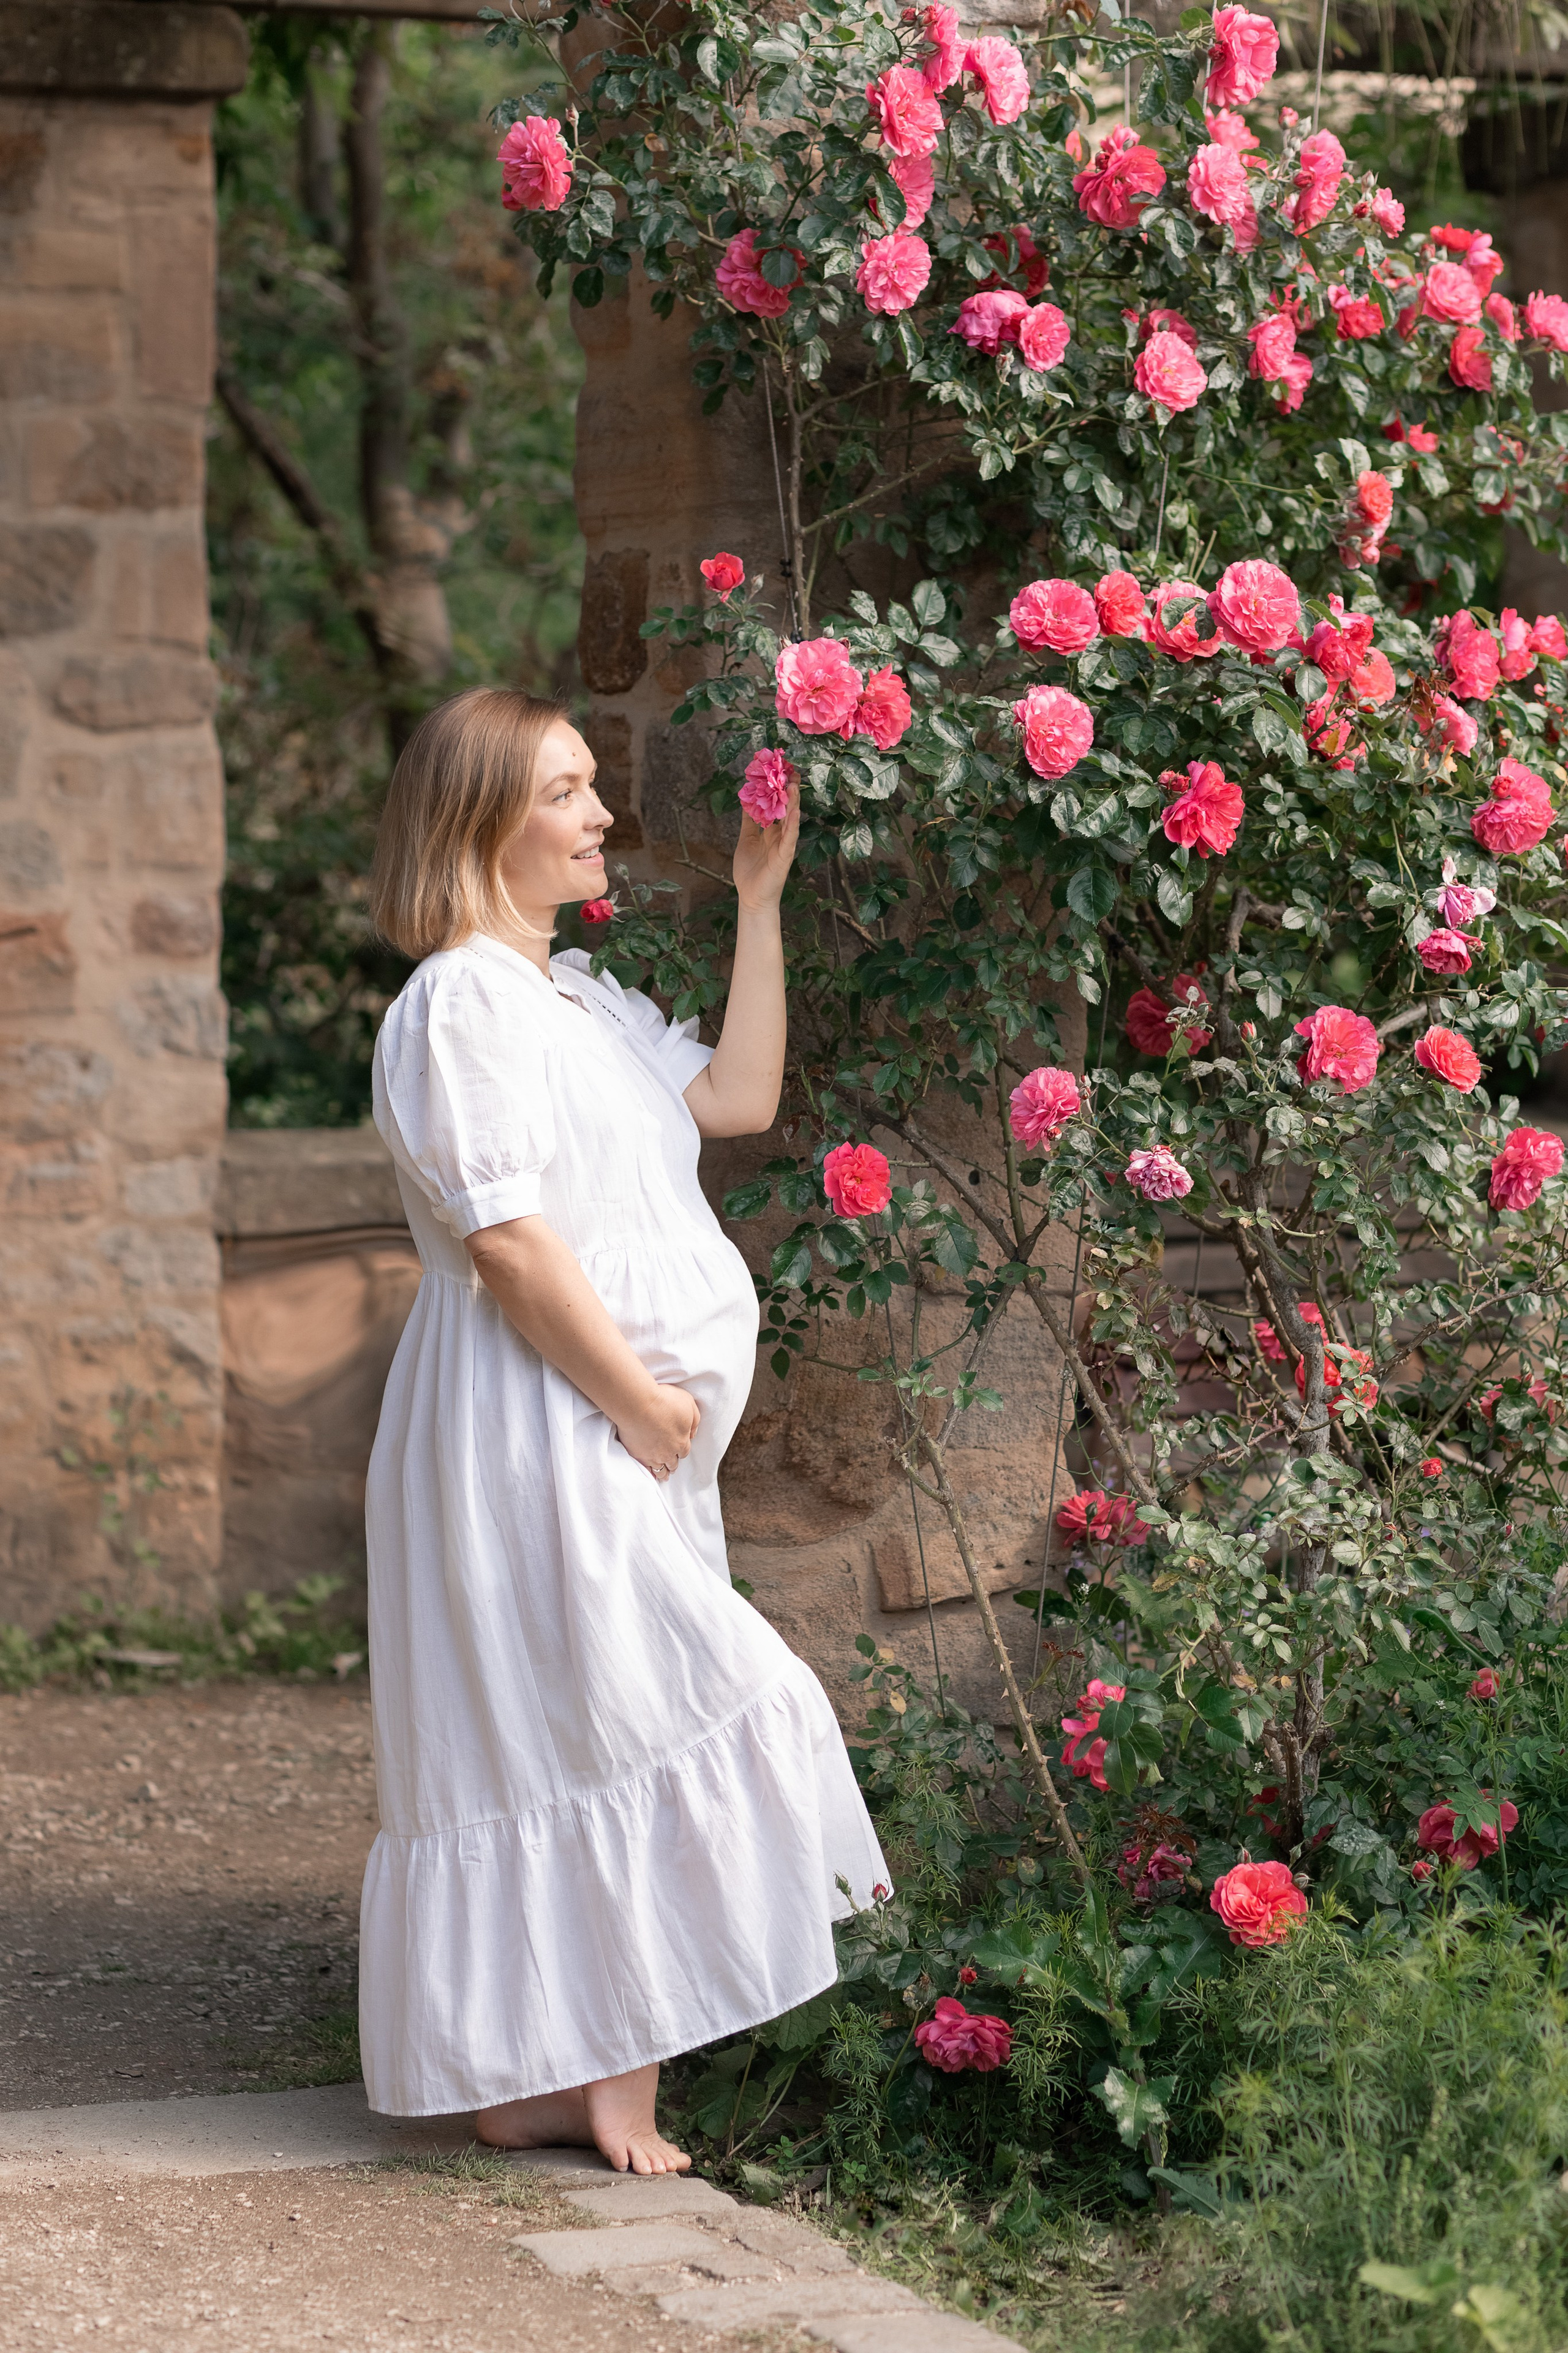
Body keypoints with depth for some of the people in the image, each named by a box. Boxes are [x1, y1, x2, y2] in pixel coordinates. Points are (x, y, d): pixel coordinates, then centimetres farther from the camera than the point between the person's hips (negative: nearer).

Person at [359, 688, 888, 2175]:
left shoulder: (576, 998, 17)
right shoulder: (461, 1005, -13)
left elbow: (740, 1096, 16)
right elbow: (506, 1238, -19)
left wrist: (761, 901, 13)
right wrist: (644, 1404, -16)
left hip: (618, 1436, 10)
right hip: (535, 1427, -10)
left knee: (559, 1751, 10)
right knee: (623, 1721, -10)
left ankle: (531, 2082, 15)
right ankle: (609, 2076, -5)